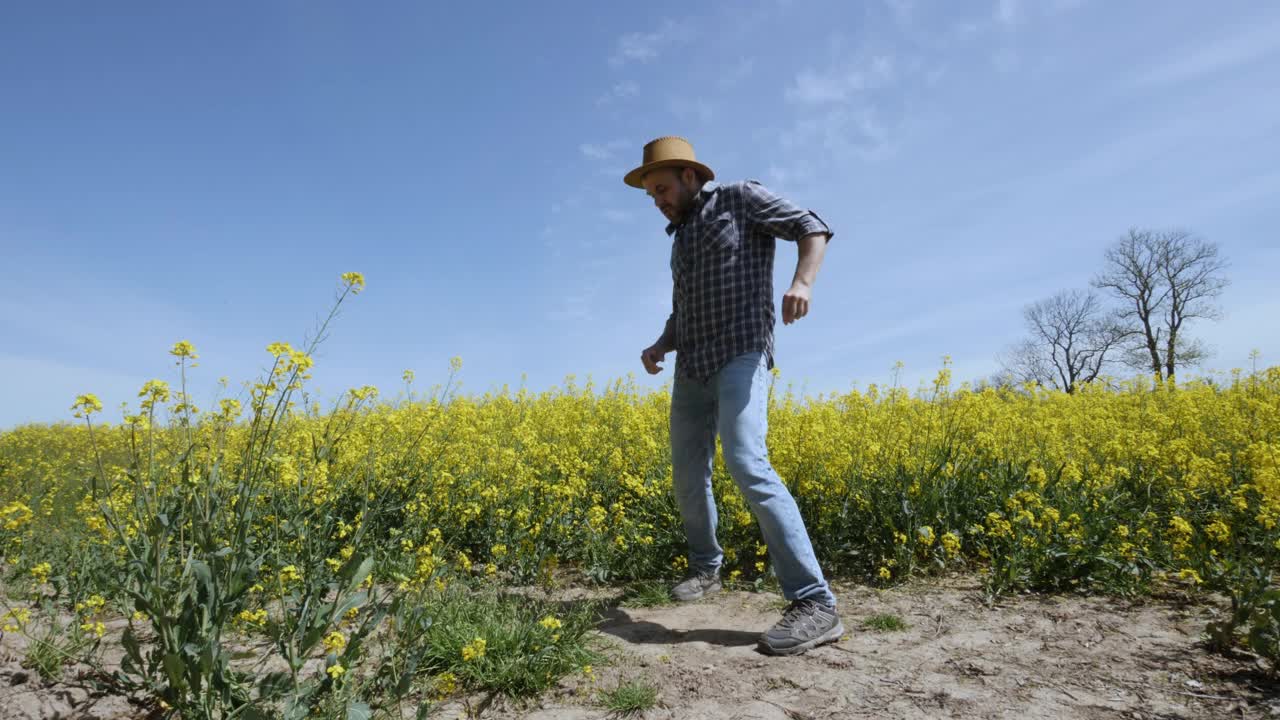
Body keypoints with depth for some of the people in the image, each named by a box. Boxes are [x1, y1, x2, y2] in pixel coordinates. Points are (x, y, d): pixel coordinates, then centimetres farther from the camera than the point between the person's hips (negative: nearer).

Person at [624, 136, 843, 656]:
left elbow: (812, 228, -2)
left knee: (746, 465, -25)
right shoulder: (681, 240, 25)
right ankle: (706, 568, 30)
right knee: (687, 476, 7)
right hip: (693, 369, 8)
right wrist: (658, 348, 6)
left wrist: (803, 281, -23)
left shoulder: (740, 197, 6)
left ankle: (815, 604, -25)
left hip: (741, 357, -8)